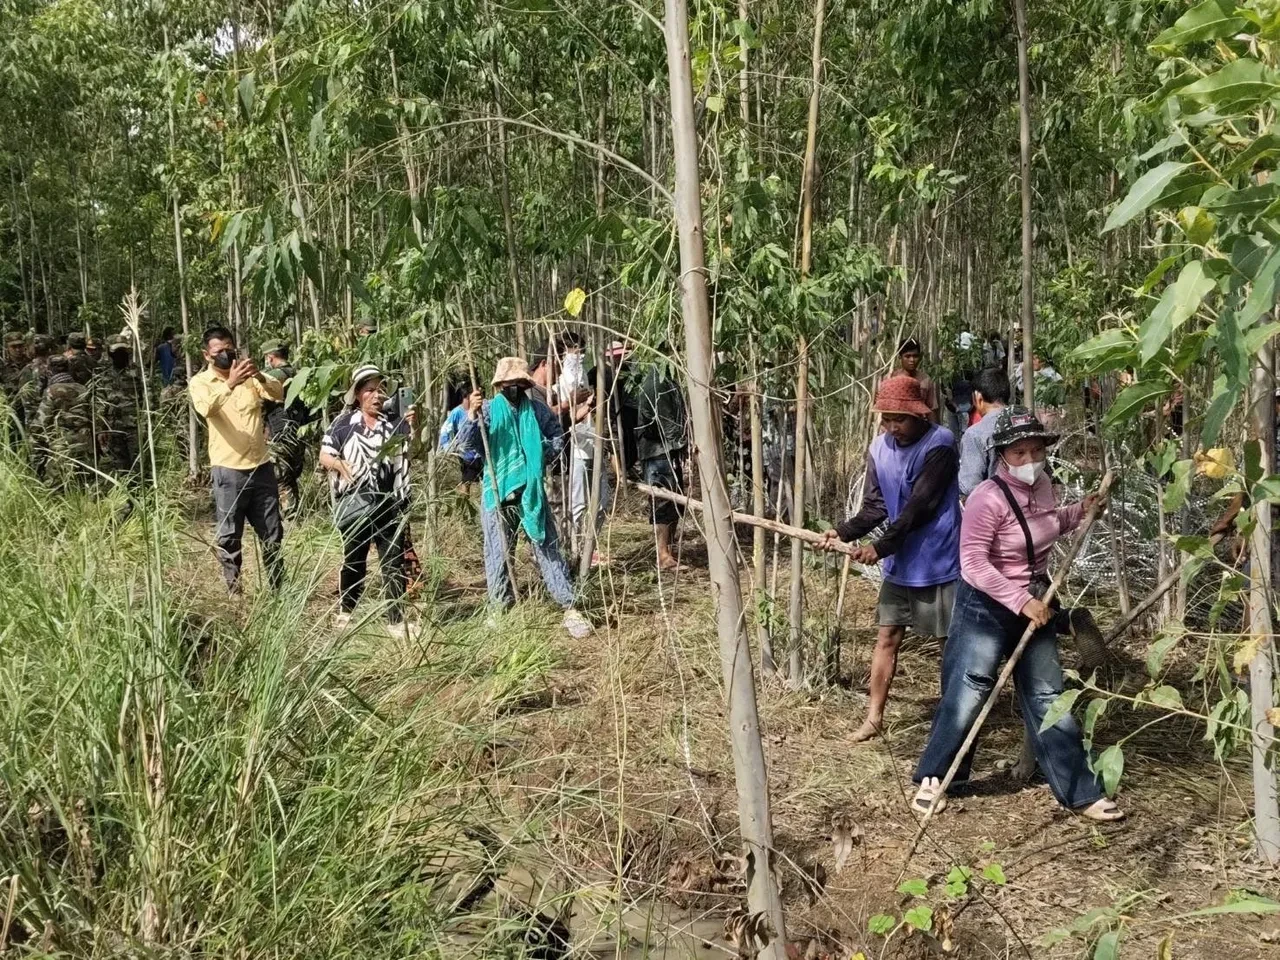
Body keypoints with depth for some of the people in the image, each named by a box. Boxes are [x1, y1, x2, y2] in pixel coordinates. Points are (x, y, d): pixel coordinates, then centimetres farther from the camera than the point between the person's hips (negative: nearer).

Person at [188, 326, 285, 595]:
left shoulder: (249, 376, 7)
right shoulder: (200, 382, -2)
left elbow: (279, 393, -10)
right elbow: (206, 408, -24)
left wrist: (260, 376, -31)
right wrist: (230, 383, -40)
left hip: (261, 466, 3)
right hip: (228, 470, -3)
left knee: (272, 533, 11)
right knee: (229, 536, 4)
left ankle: (279, 587, 21)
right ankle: (233, 590, 14)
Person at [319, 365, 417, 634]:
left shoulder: (394, 424, 2)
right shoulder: (344, 423, 1)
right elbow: (324, 456, 5)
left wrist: (413, 426, -29)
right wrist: (340, 464, -15)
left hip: (390, 505, 0)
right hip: (356, 505, 0)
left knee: (394, 563, 2)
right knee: (353, 560, 14)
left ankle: (397, 620, 8)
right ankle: (346, 610, 33)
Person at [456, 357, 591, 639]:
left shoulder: (537, 410, 3)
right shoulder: (488, 409, -3)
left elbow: (558, 436, 17)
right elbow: (466, 443, -15)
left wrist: (542, 456, 0)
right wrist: (472, 415, -31)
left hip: (532, 490, 1)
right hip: (497, 491, -1)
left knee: (547, 547, 3)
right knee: (498, 552, 6)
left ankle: (569, 608, 5)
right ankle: (500, 607, 20)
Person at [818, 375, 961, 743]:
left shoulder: (939, 445, -19)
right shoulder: (879, 449, 1)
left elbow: (919, 508, -23)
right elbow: (875, 506, 1)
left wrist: (881, 547, -23)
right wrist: (843, 532, -15)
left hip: (940, 563, -6)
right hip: (900, 563, 6)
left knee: (955, 641, 7)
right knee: (887, 637, 10)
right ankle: (874, 716, 18)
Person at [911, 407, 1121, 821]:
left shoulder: (1041, 486, 1)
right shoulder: (988, 498, -23)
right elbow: (973, 564, -25)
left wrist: (1081, 510, 7)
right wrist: (1021, 601, -25)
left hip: (1035, 603, 7)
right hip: (987, 607, -7)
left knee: (1048, 697, 11)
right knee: (967, 694, 0)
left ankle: (1081, 793, 18)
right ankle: (931, 778, 19)